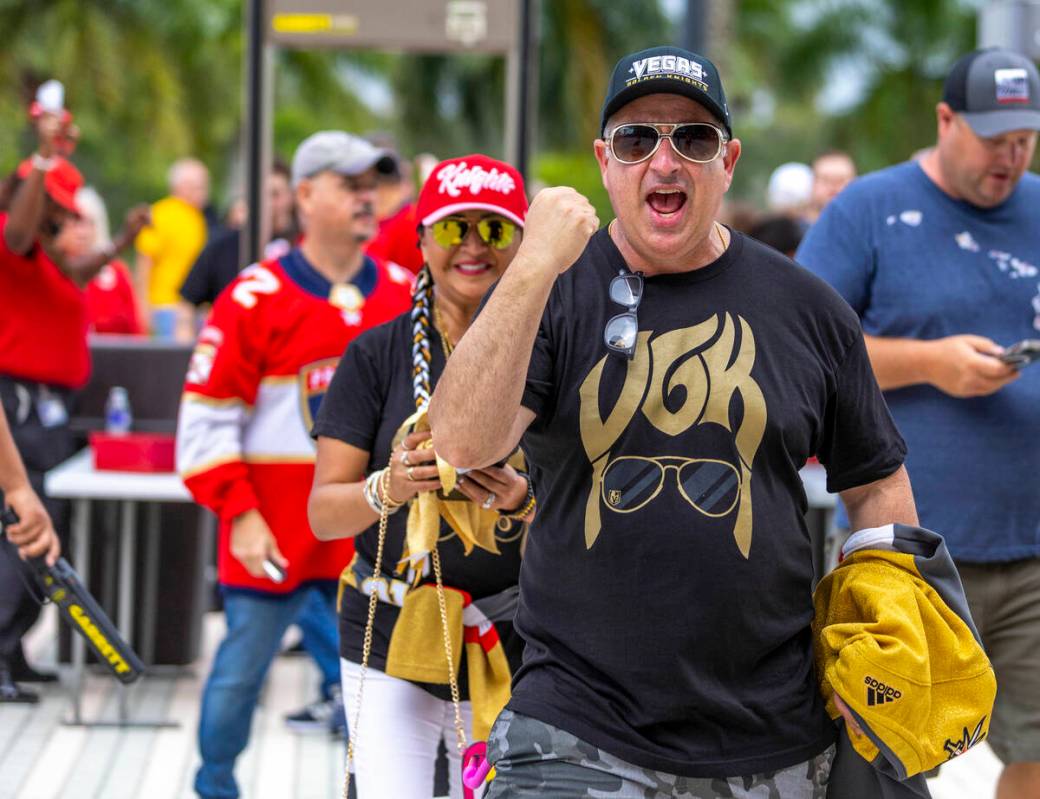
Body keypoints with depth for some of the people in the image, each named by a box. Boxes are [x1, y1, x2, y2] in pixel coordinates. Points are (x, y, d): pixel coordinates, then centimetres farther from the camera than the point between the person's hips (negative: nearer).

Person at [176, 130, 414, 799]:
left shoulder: (405, 296, 6)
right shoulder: (255, 298, -7)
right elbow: (206, 418, -7)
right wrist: (239, 513, -12)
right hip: (274, 531, -3)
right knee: (242, 671, 5)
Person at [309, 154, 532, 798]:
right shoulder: (379, 354, 0)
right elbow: (324, 513, -3)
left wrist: (525, 502, -21)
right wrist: (389, 488, -24)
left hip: (510, 649, 0)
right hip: (391, 644, 0)